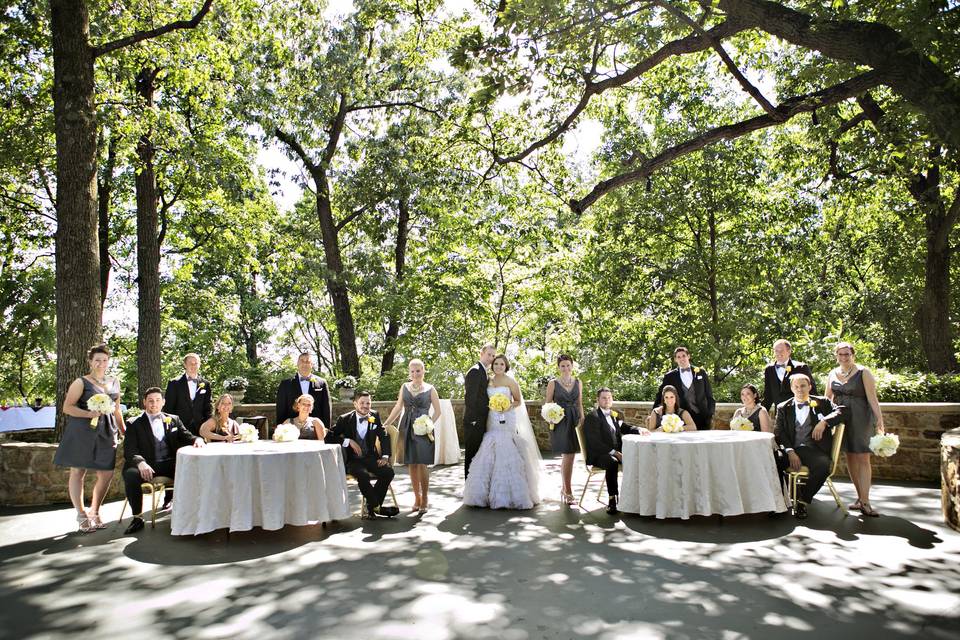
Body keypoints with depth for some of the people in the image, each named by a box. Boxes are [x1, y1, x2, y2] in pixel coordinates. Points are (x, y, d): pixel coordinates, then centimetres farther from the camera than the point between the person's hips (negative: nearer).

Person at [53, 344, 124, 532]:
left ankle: (94, 513, 18)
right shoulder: (81, 382, -2)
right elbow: (67, 407, -6)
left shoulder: (114, 383, 14)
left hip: (106, 432, 5)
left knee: (107, 473, 2)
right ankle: (81, 516, 12)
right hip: (82, 431, -4)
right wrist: (89, 414, -20)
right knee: (78, 472, 2)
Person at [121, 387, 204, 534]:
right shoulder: (135, 424, 7)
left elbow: (187, 436, 16)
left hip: (169, 465, 2)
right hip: (147, 466, -2)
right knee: (130, 474, -34)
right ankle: (137, 518, -16)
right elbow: (130, 451, -3)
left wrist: (197, 440, -10)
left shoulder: (174, 420, 17)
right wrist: (140, 463, -26)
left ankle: (169, 499, 1)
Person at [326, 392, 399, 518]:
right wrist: (348, 441, -18)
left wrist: (385, 456, -2)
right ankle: (377, 507, -14)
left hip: (370, 458, 4)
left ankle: (371, 508, -8)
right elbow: (329, 437, -7)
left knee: (388, 472, -22)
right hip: (352, 460, -4)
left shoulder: (375, 416, 6)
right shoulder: (345, 419, -3)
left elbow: (384, 436, 12)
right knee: (363, 475, -34)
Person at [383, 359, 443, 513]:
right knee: (412, 464, 5)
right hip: (407, 429, 3)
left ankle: (424, 499, 8)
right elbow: (398, 407, 11)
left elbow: (437, 411, 3)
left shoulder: (430, 389, 3)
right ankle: (417, 497, 16)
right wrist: (385, 424, 6)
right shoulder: (405, 387, 10)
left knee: (422, 464, -6)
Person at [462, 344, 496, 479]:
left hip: (482, 421, 9)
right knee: (472, 453, 0)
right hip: (474, 421, -9)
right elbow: (470, 397, -19)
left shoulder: (486, 372, 16)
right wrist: (474, 420, -21)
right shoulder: (475, 371, -14)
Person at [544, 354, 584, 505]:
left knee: (569, 456, 8)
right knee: (568, 456, -9)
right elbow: (547, 403, 1)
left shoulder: (577, 382, 10)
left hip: (575, 420, 4)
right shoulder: (553, 383, -1)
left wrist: (582, 419, 6)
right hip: (560, 421, -4)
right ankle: (568, 492, 1)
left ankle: (564, 487, 24)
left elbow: (580, 403, 14)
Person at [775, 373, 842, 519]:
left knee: (823, 466, -34)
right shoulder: (783, 408, 15)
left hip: (814, 449, 0)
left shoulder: (822, 402, 16)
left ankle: (803, 501, -11)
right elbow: (779, 432, 5)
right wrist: (790, 452, -12)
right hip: (792, 449, 1)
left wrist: (824, 421, -15)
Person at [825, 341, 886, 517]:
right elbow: (827, 399, 14)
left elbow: (872, 397, -10)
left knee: (863, 458, -6)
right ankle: (860, 497, 17)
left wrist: (879, 419, -17)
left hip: (861, 418, -4)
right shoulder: (832, 374, 8)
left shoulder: (863, 372, -5)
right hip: (841, 418, 5)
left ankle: (865, 502, -5)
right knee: (850, 457, 7)